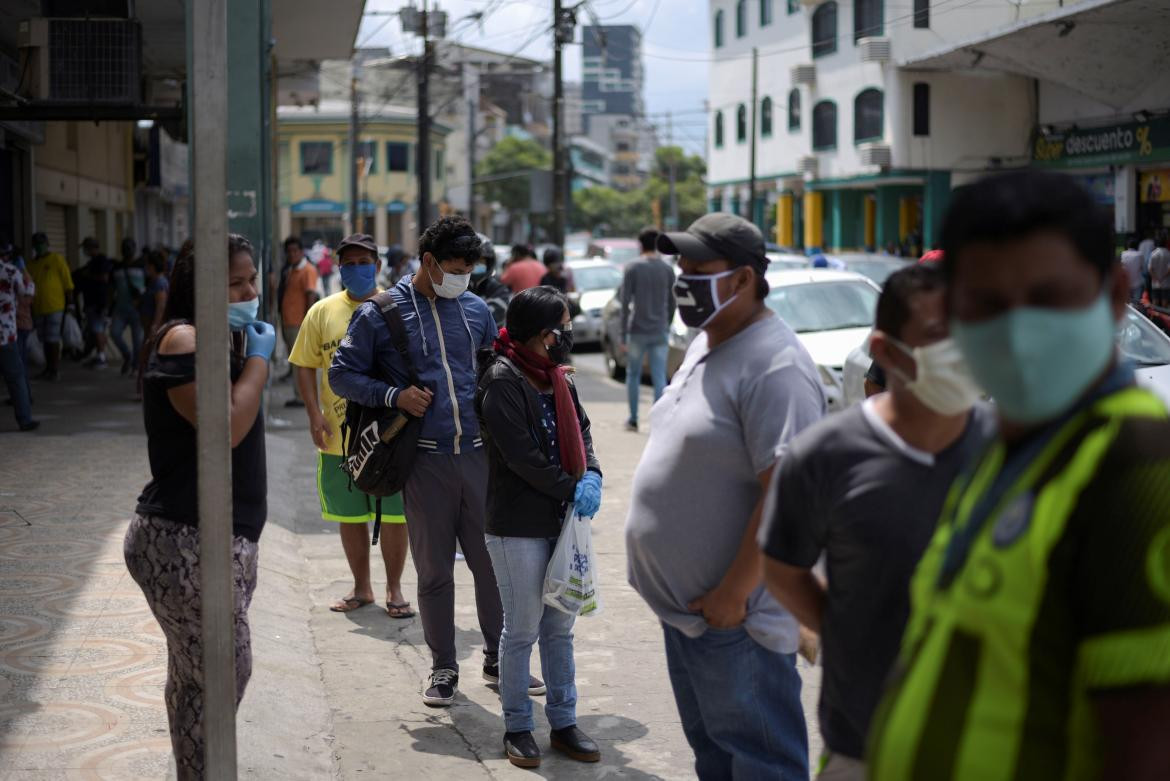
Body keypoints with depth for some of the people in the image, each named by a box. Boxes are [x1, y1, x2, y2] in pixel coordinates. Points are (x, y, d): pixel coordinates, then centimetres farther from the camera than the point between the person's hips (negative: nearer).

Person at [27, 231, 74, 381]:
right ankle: (49, 367, 23)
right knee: (44, 340, 13)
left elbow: (68, 283, -5)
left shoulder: (57, 260, -4)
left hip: (55, 307, -6)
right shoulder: (32, 263, 11)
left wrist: (70, 303, -8)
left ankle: (55, 369, 3)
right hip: (38, 307, 6)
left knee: (53, 339, -4)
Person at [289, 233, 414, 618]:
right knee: (350, 516, 11)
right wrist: (314, 414, -6)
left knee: (394, 516, 2)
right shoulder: (322, 311, 4)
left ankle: (394, 589, 17)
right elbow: (305, 365, 6)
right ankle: (361, 588, 26)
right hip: (340, 436, 2)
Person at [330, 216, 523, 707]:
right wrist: (394, 395, -12)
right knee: (434, 570, 5)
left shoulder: (475, 310, 10)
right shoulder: (379, 315, -2)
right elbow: (342, 375, 1)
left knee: (494, 561, 7)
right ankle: (443, 668, 19)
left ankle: (498, 657, 22)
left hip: (479, 455, 3)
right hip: (425, 461, -3)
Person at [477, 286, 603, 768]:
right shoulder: (502, 380, -15)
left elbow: (579, 430, 13)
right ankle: (517, 727, 15)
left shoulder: (555, 376, 11)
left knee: (560, 627, 13)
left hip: (561, 520, 8)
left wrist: (591, 476, -6)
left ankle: (563, 722, 22)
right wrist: (572, 489, -14)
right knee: (522, 630, 2)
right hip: (519, 525, -8)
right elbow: (522, 456, -19)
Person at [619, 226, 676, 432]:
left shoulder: (632, 268, -4)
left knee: (633, 375, 13)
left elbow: (626, 303, -8)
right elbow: (672, 304, 11)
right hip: (660, 332, 2)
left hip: (637, 331, -2)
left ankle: (633, 419, 18)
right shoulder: (668, 270, 5)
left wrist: (623, 336, -6)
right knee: (660, 378, -1)